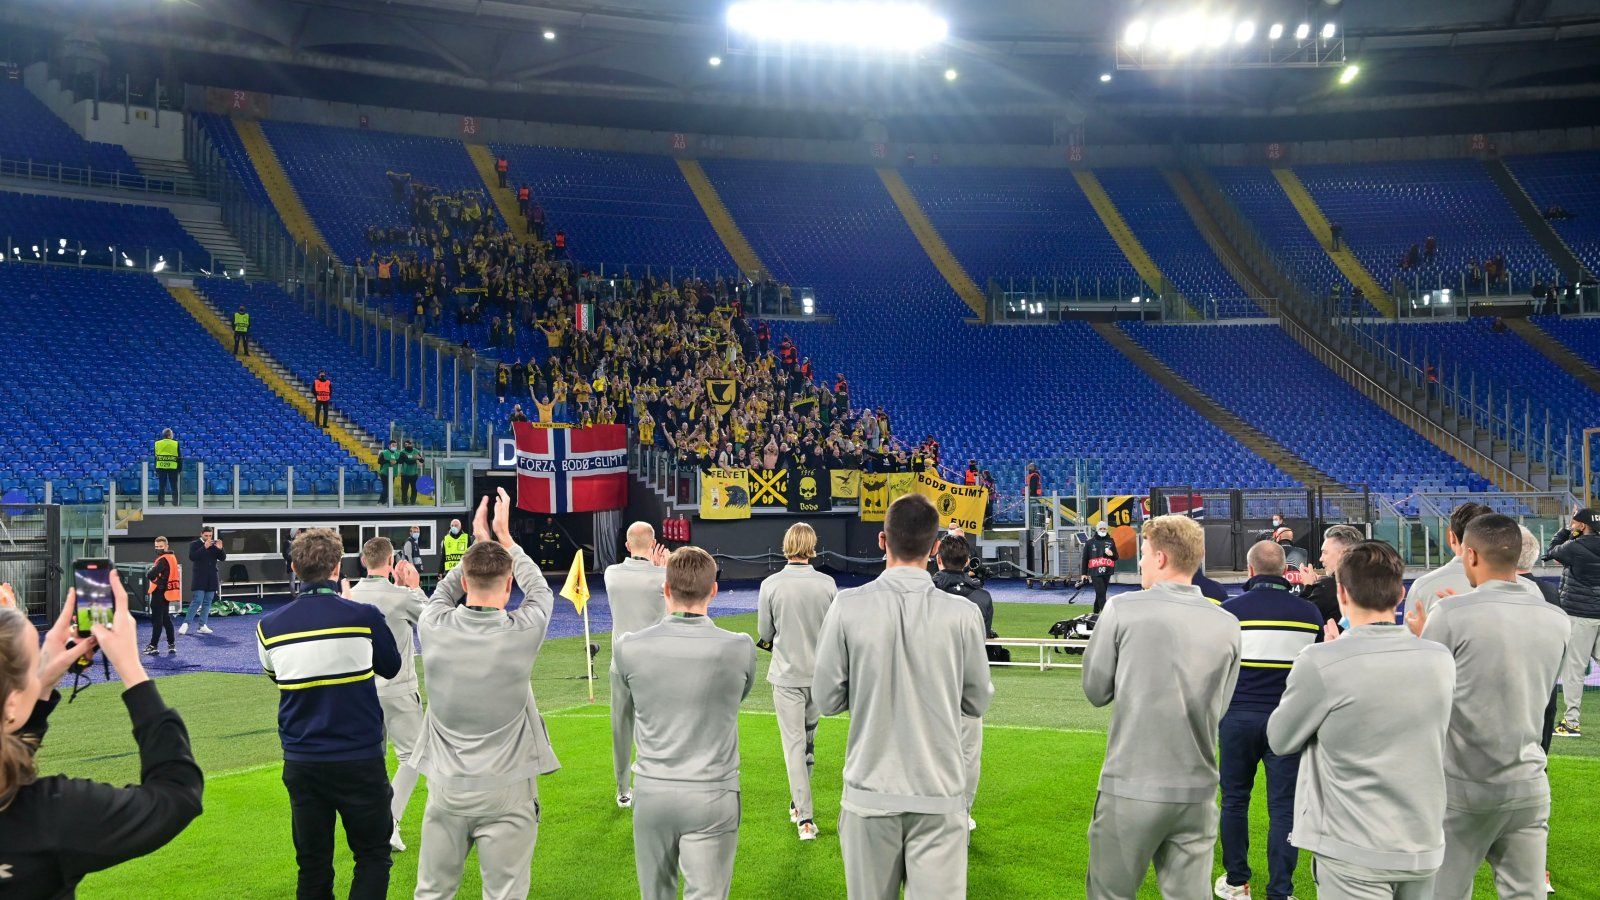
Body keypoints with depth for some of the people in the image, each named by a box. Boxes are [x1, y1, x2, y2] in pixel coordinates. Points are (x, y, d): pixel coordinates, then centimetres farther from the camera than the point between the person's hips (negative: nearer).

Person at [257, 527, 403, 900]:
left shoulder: (269, 626, -4)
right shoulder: (365, 616, -13)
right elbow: (391, 668, 5)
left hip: (301, 762, 3)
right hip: (359, 758, -3)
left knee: (312, 866, 14)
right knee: (373, 856, 10)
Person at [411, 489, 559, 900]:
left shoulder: (435, 627, -9)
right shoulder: (522, 633, -14)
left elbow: (443, 591, 16)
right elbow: (540, 590, 9)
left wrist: (477, 541, 21)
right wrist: (504, 536, 17)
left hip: (446, 786, 3)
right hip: (506, 789, -2)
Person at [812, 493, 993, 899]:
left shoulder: (847, 606, -8)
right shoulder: (963, 614, -8)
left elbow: (827, 699, -2)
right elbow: (978, 702, 3)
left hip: (870, 793, 1)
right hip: (939, 794, 0)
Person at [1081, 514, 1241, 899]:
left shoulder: (1123, 610, -8)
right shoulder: (1228, 625, 2)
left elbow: (1095, 691, 0)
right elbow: (1218, 707, 11)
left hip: (1131, 788, -3)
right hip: (1198, 792, 4)